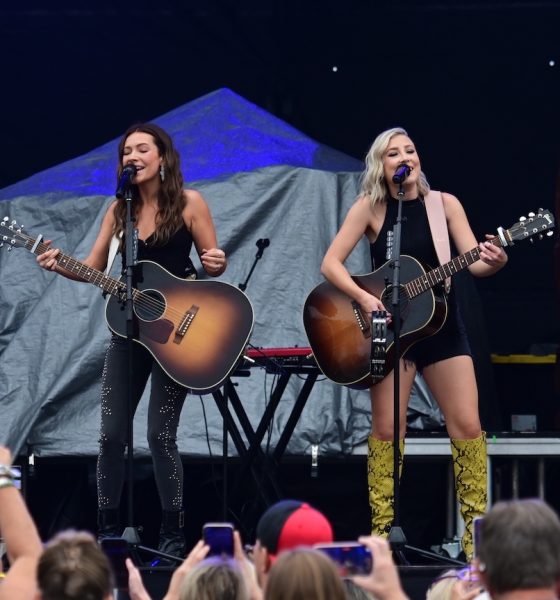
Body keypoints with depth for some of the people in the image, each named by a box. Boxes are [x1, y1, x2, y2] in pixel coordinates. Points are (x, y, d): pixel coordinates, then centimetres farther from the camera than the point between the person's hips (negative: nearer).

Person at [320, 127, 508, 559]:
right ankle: (381, 532, 6)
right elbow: (331, 263, -7)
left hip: (441, 326, 1)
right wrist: (364, 298, -22)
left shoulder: (444, 204, -1)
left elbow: (473, 262, -9)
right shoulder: (370, 207, -4)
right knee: (387, 429, -4)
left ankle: (477, 528, 3)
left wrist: (493, 262, -32)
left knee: (468, 424, -5)